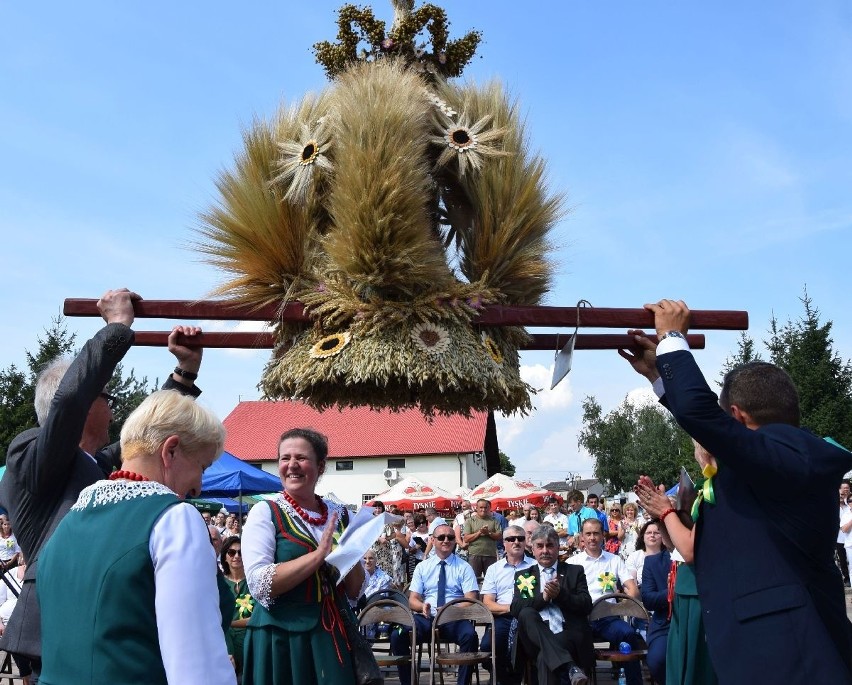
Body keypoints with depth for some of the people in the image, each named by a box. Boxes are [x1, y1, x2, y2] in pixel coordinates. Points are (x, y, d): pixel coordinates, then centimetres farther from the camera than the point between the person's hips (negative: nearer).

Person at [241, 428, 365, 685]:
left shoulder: (340, 515, 5)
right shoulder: (264, 513, -7)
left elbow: (355, 591, 8)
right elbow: (259, 586, -19)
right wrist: (319, 554, -20)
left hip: (336, 635, 4)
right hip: (282, 637, -4)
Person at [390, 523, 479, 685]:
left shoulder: (464, 567, 8)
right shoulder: (422, 567, 14)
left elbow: (471, 600, -1)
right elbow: (413, 600, 9)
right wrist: (422, 607, -16)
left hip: (454, 619, -2)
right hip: (426, 618, 2)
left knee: (470, 636, -35)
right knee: (397, 635, -26)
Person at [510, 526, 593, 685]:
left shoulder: (575, 571, 16)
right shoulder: (523, 575, 19)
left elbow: (586, 605, 3)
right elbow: (515, 608, 3)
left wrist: (560, 594, -13)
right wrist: (543, 597, -12)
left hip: (568, 634, -3)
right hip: (537, 638, 3)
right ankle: (569, 667, -40)